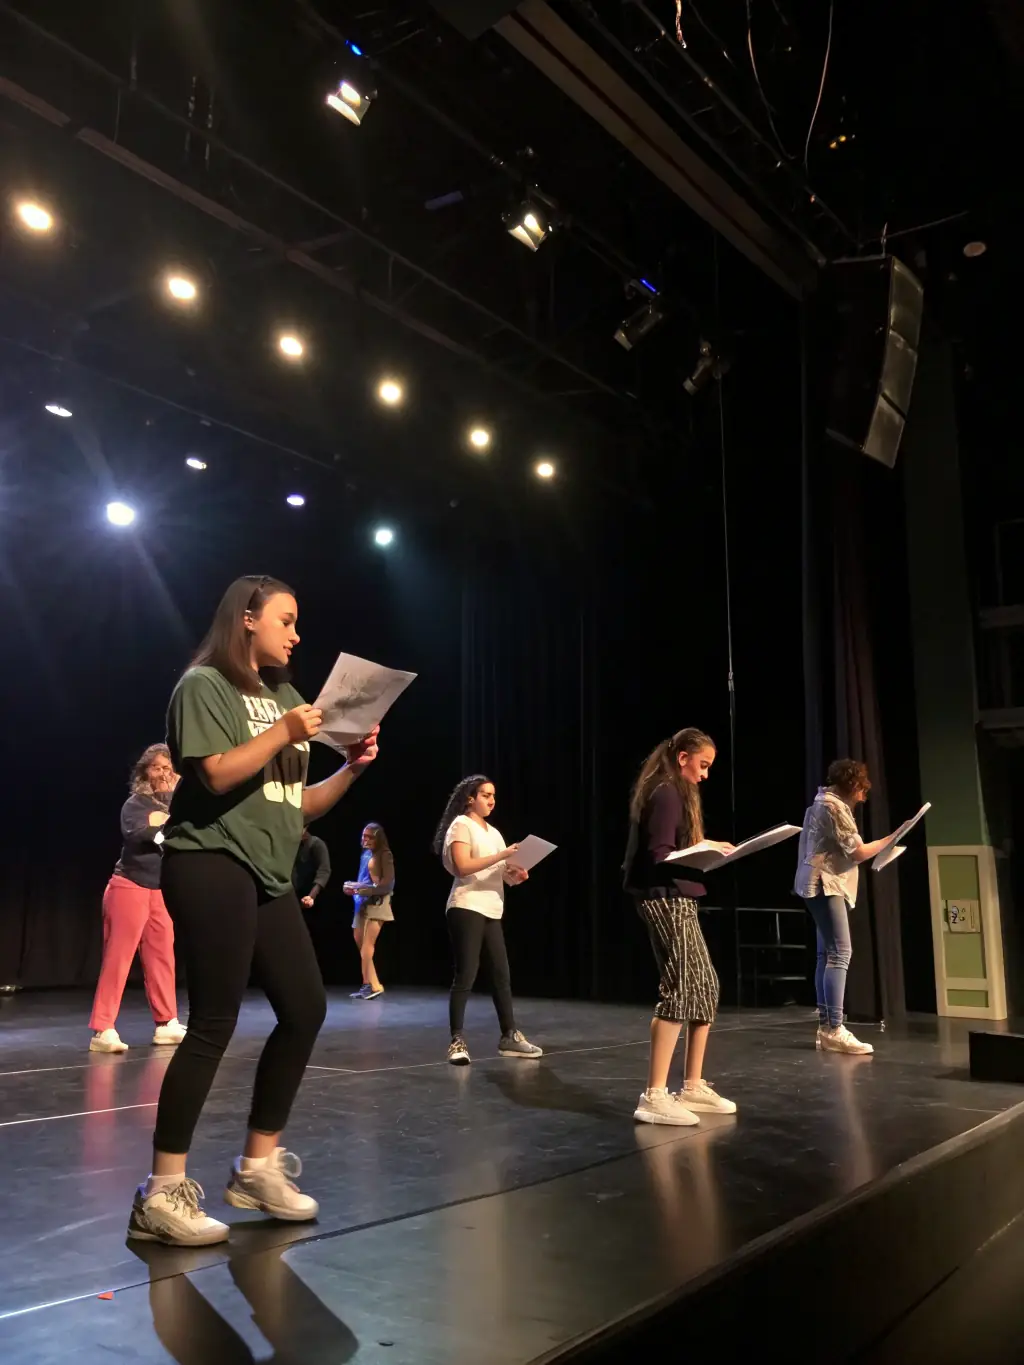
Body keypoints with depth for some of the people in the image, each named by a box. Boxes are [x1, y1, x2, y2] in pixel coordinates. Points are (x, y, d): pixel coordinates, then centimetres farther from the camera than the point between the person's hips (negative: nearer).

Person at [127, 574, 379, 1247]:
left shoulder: (283, 696, 18)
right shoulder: (204, 685, -4)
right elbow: (216, 775, -17)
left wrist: (352, 768, 3)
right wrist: (284, 732, -19)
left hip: (270, 875, 8)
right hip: (214, 866, -8)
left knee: (306, 1009, 7)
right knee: (214, 1025, -8)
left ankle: (258, 1166, 19)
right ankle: (162, 1193, 3)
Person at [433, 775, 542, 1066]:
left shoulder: (493, 832, 20)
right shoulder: (461, 826, -3)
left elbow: (503, 875, 17)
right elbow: (463, 867, -17)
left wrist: (516, 874, -5)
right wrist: (501, 856, -21)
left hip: (491, 911, 8)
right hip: (467, 909, -8)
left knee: (501, 975, 9)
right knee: (465, 976, -9)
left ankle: (509, 1036, 17)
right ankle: (457, 1041, -7)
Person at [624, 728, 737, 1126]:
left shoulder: (675, 793, 18)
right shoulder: (666, 794, -13)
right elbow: (659, 856, -20)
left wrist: (706, 846, 15)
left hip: (677, 901, 11)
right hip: (665, 900, -11)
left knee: (705, 988, 12)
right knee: (679, 989, -13)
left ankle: (693, 1087, 19)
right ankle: (654, 1096, -11)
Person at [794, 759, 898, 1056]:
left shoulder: (821, 803, 19)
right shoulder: (834, 806, -12)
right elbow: (858, 852, -13)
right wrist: (891, 838, -1)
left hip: (822, 884, 11)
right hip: (825, 884, -11)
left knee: (827, 955, 7)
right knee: (840, 954, -15)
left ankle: (825, 1028, 7)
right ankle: (834, 1030, -19)